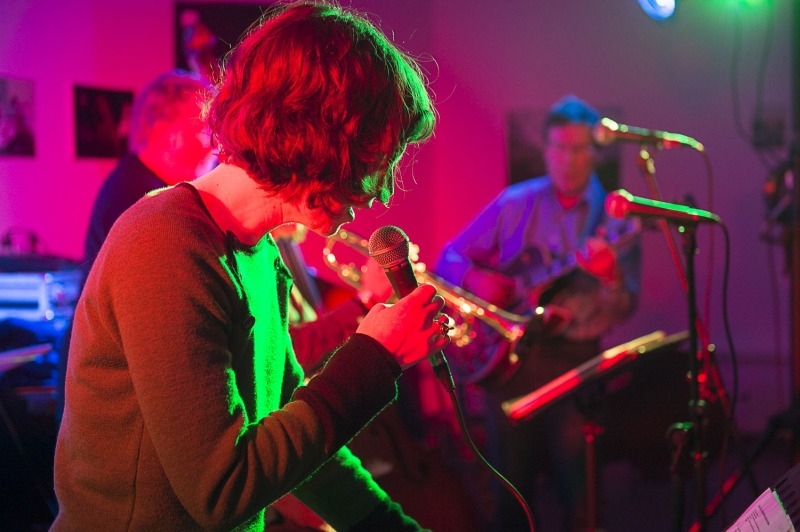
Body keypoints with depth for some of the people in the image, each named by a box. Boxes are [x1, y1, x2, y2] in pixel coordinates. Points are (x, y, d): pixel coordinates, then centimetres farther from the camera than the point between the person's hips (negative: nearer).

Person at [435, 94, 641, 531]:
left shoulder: (616, 219, 2)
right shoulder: (514, 203, 4)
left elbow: (624, 310, -6)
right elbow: (449, 258, 8)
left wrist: (610, 277, -26)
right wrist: (477, 280, -12)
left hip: (575, 358, -1)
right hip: (508, 353, 1)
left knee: (579, 486, -1)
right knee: (511, 484, 6)